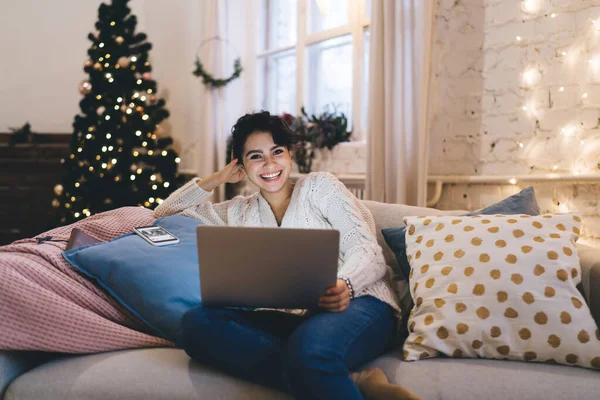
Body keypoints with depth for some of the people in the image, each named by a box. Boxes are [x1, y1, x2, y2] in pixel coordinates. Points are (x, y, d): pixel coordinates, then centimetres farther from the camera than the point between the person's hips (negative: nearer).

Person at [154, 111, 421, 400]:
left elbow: (367, 250, 0)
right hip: (291, 319, 6)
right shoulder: (239, 212, 24)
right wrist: (215, 180, 18)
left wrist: (345, 285, -23)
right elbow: (164, 214, 31)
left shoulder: (319, 186, 13)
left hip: (357, 304, -6)